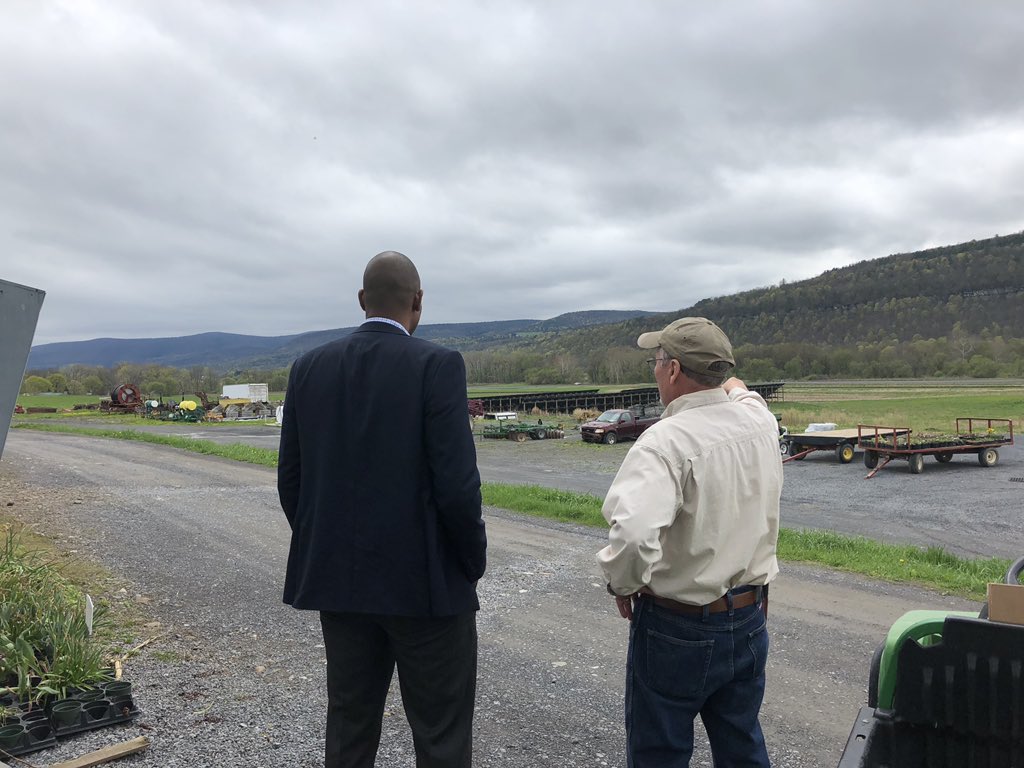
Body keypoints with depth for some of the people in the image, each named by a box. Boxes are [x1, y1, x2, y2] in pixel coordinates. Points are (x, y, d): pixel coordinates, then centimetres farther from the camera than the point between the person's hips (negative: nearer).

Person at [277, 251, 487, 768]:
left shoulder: (309, 368, 2)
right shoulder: (437, 365, -14)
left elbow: (290, 480, 4)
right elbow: (456, 484, -19)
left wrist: (325, 551, 16)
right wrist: (473, 564, -3)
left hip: (336, 579, 6)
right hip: (425, 580, -5)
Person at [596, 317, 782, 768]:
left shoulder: (666, 442, -28)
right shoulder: (760, 420, -6)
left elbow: (632, 532, -40)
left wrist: (623, 583, -23)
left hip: (678, 628, -6)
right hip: (751, 617, 7)